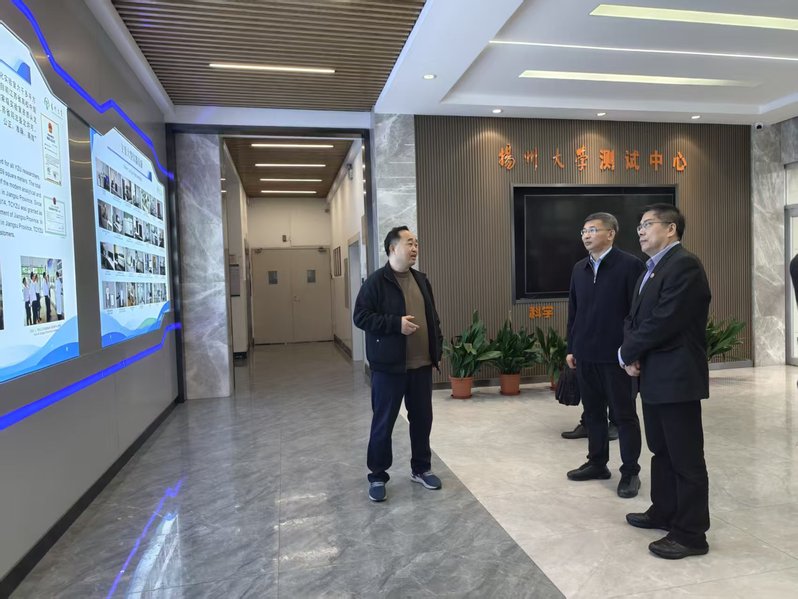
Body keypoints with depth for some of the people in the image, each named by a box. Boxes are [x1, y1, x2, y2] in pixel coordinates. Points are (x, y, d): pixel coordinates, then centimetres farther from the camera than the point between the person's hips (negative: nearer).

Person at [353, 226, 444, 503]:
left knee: (422, 418, 14)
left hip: (422, 364, 6)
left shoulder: (421, 280, 12)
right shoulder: (376, 281, -9)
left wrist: (437, 347, 11)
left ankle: (421, 469, 32)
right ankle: (377, 476, 19)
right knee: (383, 422, 4)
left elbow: (433, 316, 18)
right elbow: (360, 316, -13)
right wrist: (396, 323, -21)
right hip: (389, 366, -6)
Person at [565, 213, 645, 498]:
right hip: (585, 354, 6)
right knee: (593, 412, 15)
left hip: (616, 354, -6)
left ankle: (630, 471, 19)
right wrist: (571, 348, 11)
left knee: (624, 415, 6)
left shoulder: (630, 265, -8)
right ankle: (597, 463, 30)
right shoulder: (579, 268, 10)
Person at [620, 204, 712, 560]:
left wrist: (627, 353, -10)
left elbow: (664, 322, -23)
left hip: (677, 377, -10)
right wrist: (632, 353, -5)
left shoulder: (684, 265, -15)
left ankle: (691, 533, 13)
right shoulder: (651, 269, 16)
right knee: (661, 450, 20)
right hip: (654, 377, 10)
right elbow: (634, 317, 14)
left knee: (685, 458, 1)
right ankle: (664, 513, 34)